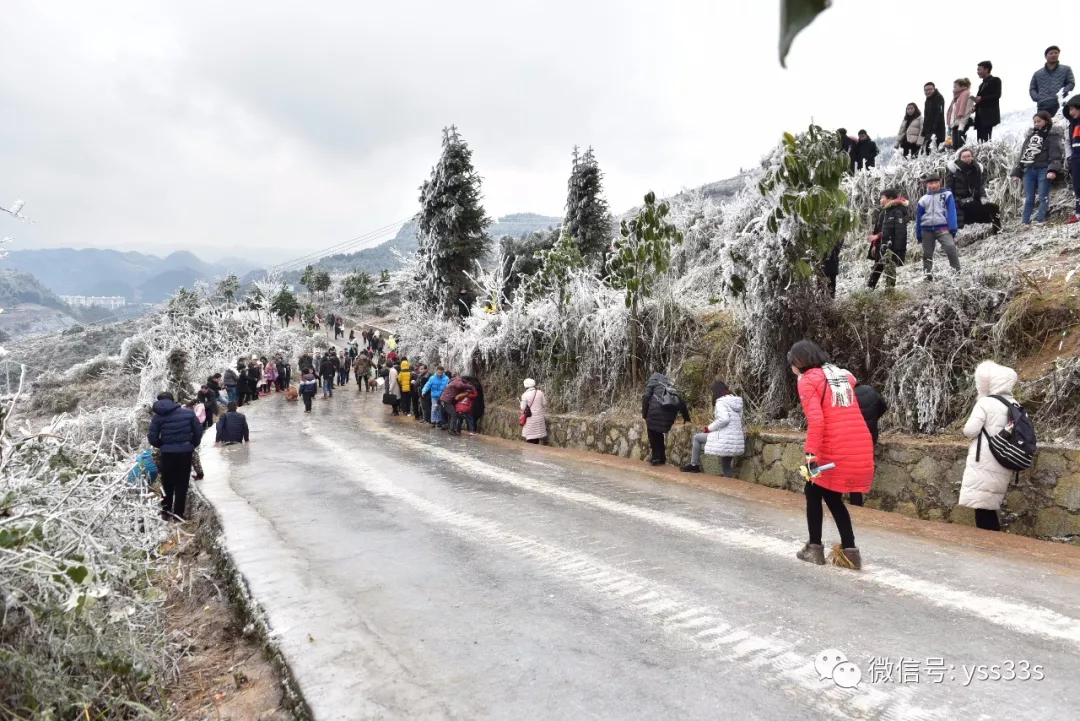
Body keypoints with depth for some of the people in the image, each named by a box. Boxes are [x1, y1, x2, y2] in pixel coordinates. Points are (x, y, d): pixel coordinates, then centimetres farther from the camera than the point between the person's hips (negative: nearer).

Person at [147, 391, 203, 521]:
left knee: (167, 483, 18)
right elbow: (198, 431, -1)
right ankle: (178, 512, 10)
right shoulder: (188, 412, -1)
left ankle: (166, 510, 26)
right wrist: (193, 445, 13)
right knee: (182, 484, 9)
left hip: (167, 453, 0)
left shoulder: (158, 416, -3)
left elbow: (152, 437, -6)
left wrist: (161, 446, 13)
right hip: (185, 451, 0)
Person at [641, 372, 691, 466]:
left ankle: (657, 457, 11)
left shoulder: (652, 382, 21)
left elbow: (646, 397, 3)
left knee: (653, 433, 14)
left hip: (656, 409, -5)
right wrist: (687, 418, 38)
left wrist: (644, 414, 6)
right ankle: (661, 458, 24)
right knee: (659, 432, 24)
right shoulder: (669, 386, 35)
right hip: (670, 410, 5)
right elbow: (681, 403, 33)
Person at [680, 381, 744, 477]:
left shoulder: (721, 402, -9)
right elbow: (734, 422, 15)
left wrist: (709, 428, -10)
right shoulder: (737, 402, 16)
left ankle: (694, 465, 17)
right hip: (736, 441, 8)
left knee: (697, 437, 11)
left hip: (725, 439, -8)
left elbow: (724, 419, -23)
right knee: (726, 466, 19)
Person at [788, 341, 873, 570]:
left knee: (813, 493, 15)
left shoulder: (808, 380, -3)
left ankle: (814, 548, 19)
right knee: (833, 497, 21)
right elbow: (853, 413, 21)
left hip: (834, 451, -6)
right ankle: (849, 551, 17)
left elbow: (816, 420, -16)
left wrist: (811, 454, -20)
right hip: (862, 448, 6)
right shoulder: (843, 375, 20)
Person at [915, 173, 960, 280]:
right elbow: (918, 217, 12)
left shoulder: (947, 195, 1)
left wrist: (952, 228, -14)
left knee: (950, 247, -25)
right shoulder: (923, 199, 8)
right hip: (927, 230, 4)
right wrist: (918, 235, 11)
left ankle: (957, 271, -18)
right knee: (927, 254, 10)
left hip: (942, 228, -3)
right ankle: (928, 275, 22)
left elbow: (951, 212, -6)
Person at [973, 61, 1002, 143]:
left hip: (989, 115, -7)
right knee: (980, 140, -1)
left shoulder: (995, 80, 2)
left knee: (986, 140, -15)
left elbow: (997, 95, -10)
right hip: (980, 116, 7)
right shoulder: (982, 84, 24)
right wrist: (975, 107, 4)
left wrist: (981, 98, -19)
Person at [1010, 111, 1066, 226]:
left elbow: (1055, 154, -10)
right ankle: (1025, 221, 6)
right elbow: (1022, 154, 19)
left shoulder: (1053, 135, 1)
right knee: (1028, 198, 5)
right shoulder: (1031, 135, 19)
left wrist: (1053, 170, -24)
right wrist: (1017, 172, 13)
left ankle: (1040, 220, -5)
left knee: (1043, 197, -4)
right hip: (1029, 170, 5)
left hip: (1044, 169, -5)